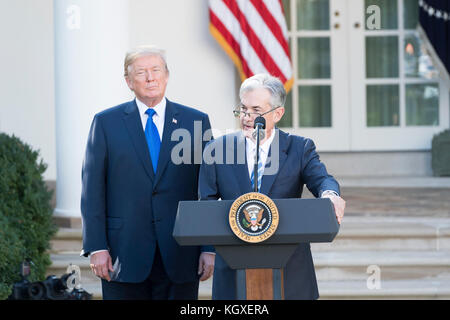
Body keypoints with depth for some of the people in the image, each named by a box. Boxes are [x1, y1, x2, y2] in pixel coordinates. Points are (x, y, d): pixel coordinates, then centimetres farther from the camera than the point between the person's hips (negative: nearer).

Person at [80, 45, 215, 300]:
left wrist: (210, 248, -1)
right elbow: (93, 190, 2)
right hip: (124, 255, -1)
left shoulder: (196, 122, 8)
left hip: (180, 255, 1)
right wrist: (96, 247, -6)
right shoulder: (106, 123, 6)